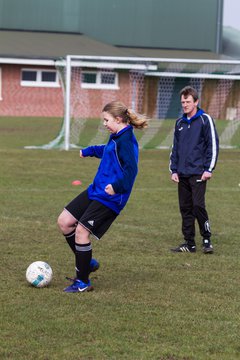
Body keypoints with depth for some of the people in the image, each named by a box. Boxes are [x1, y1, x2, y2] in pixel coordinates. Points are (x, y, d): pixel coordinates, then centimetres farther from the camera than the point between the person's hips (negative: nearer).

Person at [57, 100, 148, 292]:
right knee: (64, 221, 8)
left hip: (109, 197, -10)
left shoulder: (126, 140, -18)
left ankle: (83, 282, 1)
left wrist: (117, 186, -37)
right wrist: (89, 151, 47)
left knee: (81, 230, -12)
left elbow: (131, 169, -29)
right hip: (96, 190, 10)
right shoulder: (116, 137, 12)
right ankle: (86, 262, 21)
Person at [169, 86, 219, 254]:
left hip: (198, 173, -6)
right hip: (182, 173, 6)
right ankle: (189, 243, 13)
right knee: (185, 208, 6)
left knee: (198, 205, -13)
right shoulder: (180, 123, 15)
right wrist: (173, 170, 11)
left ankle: (207, 239, 1)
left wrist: (209, 169, -11)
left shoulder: (205, 120, -3)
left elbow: (213, 144, -6)